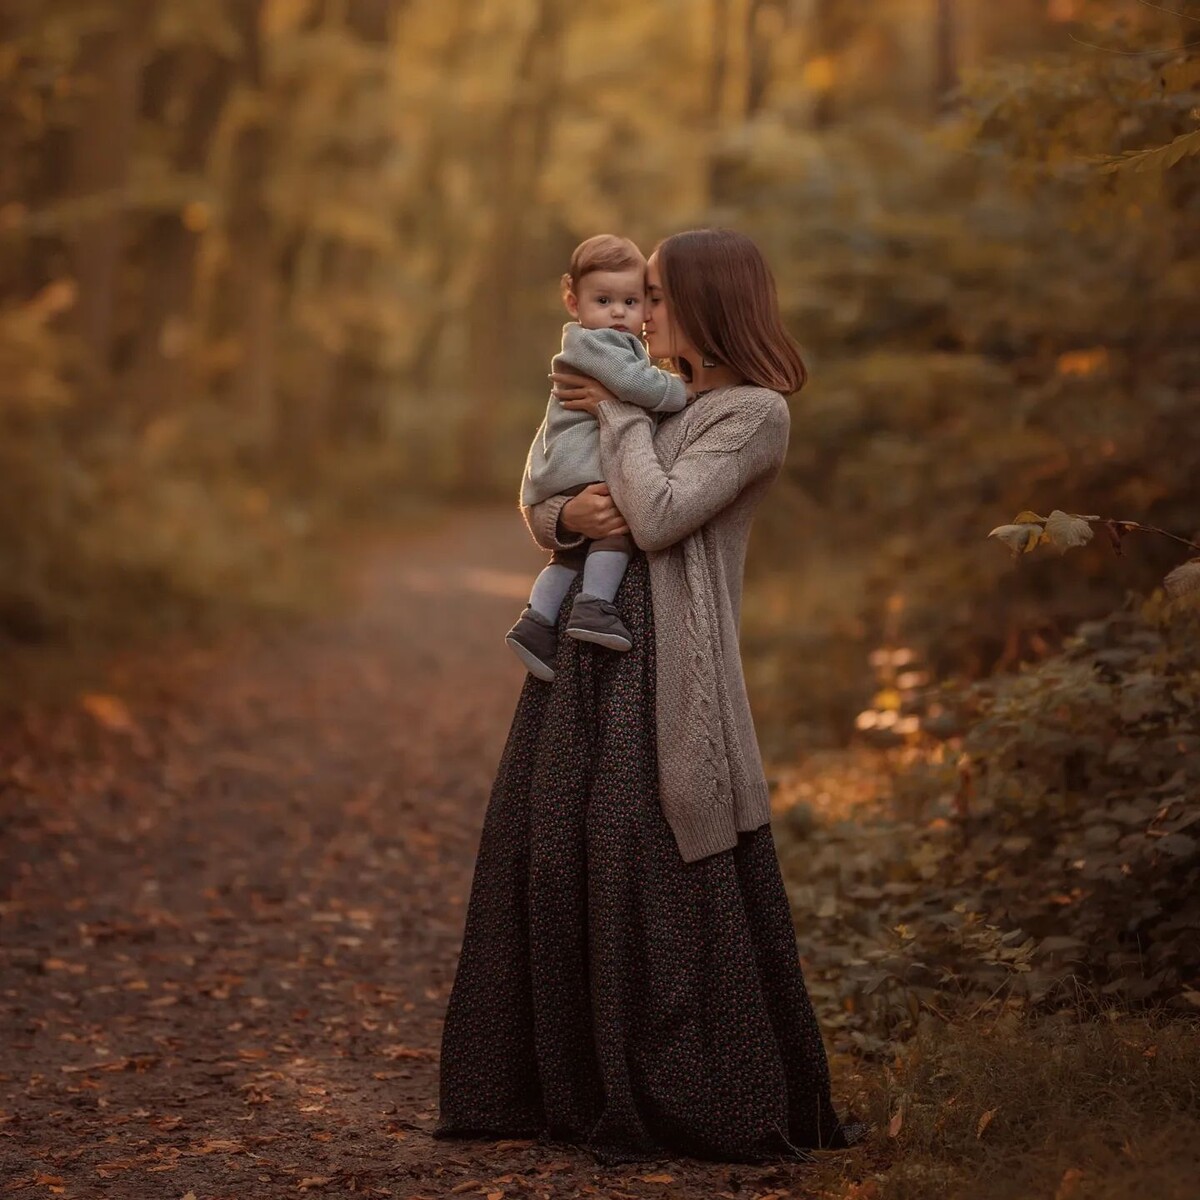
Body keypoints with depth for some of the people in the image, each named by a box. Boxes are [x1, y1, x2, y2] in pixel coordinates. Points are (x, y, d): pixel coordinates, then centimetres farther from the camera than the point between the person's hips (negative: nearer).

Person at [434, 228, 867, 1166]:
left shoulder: (756, 413, -5)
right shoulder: (658, 401, 18)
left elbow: (658, 517, -16)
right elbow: (539, 508, 16)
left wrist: (617, 411, -4)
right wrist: (569, 516, -7)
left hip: (669, 668, -8)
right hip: (586, 645, 8)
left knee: (662, 876, -7)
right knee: (552, 858, 8)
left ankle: (697, 1104, 6)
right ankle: (560, 1087, 19)